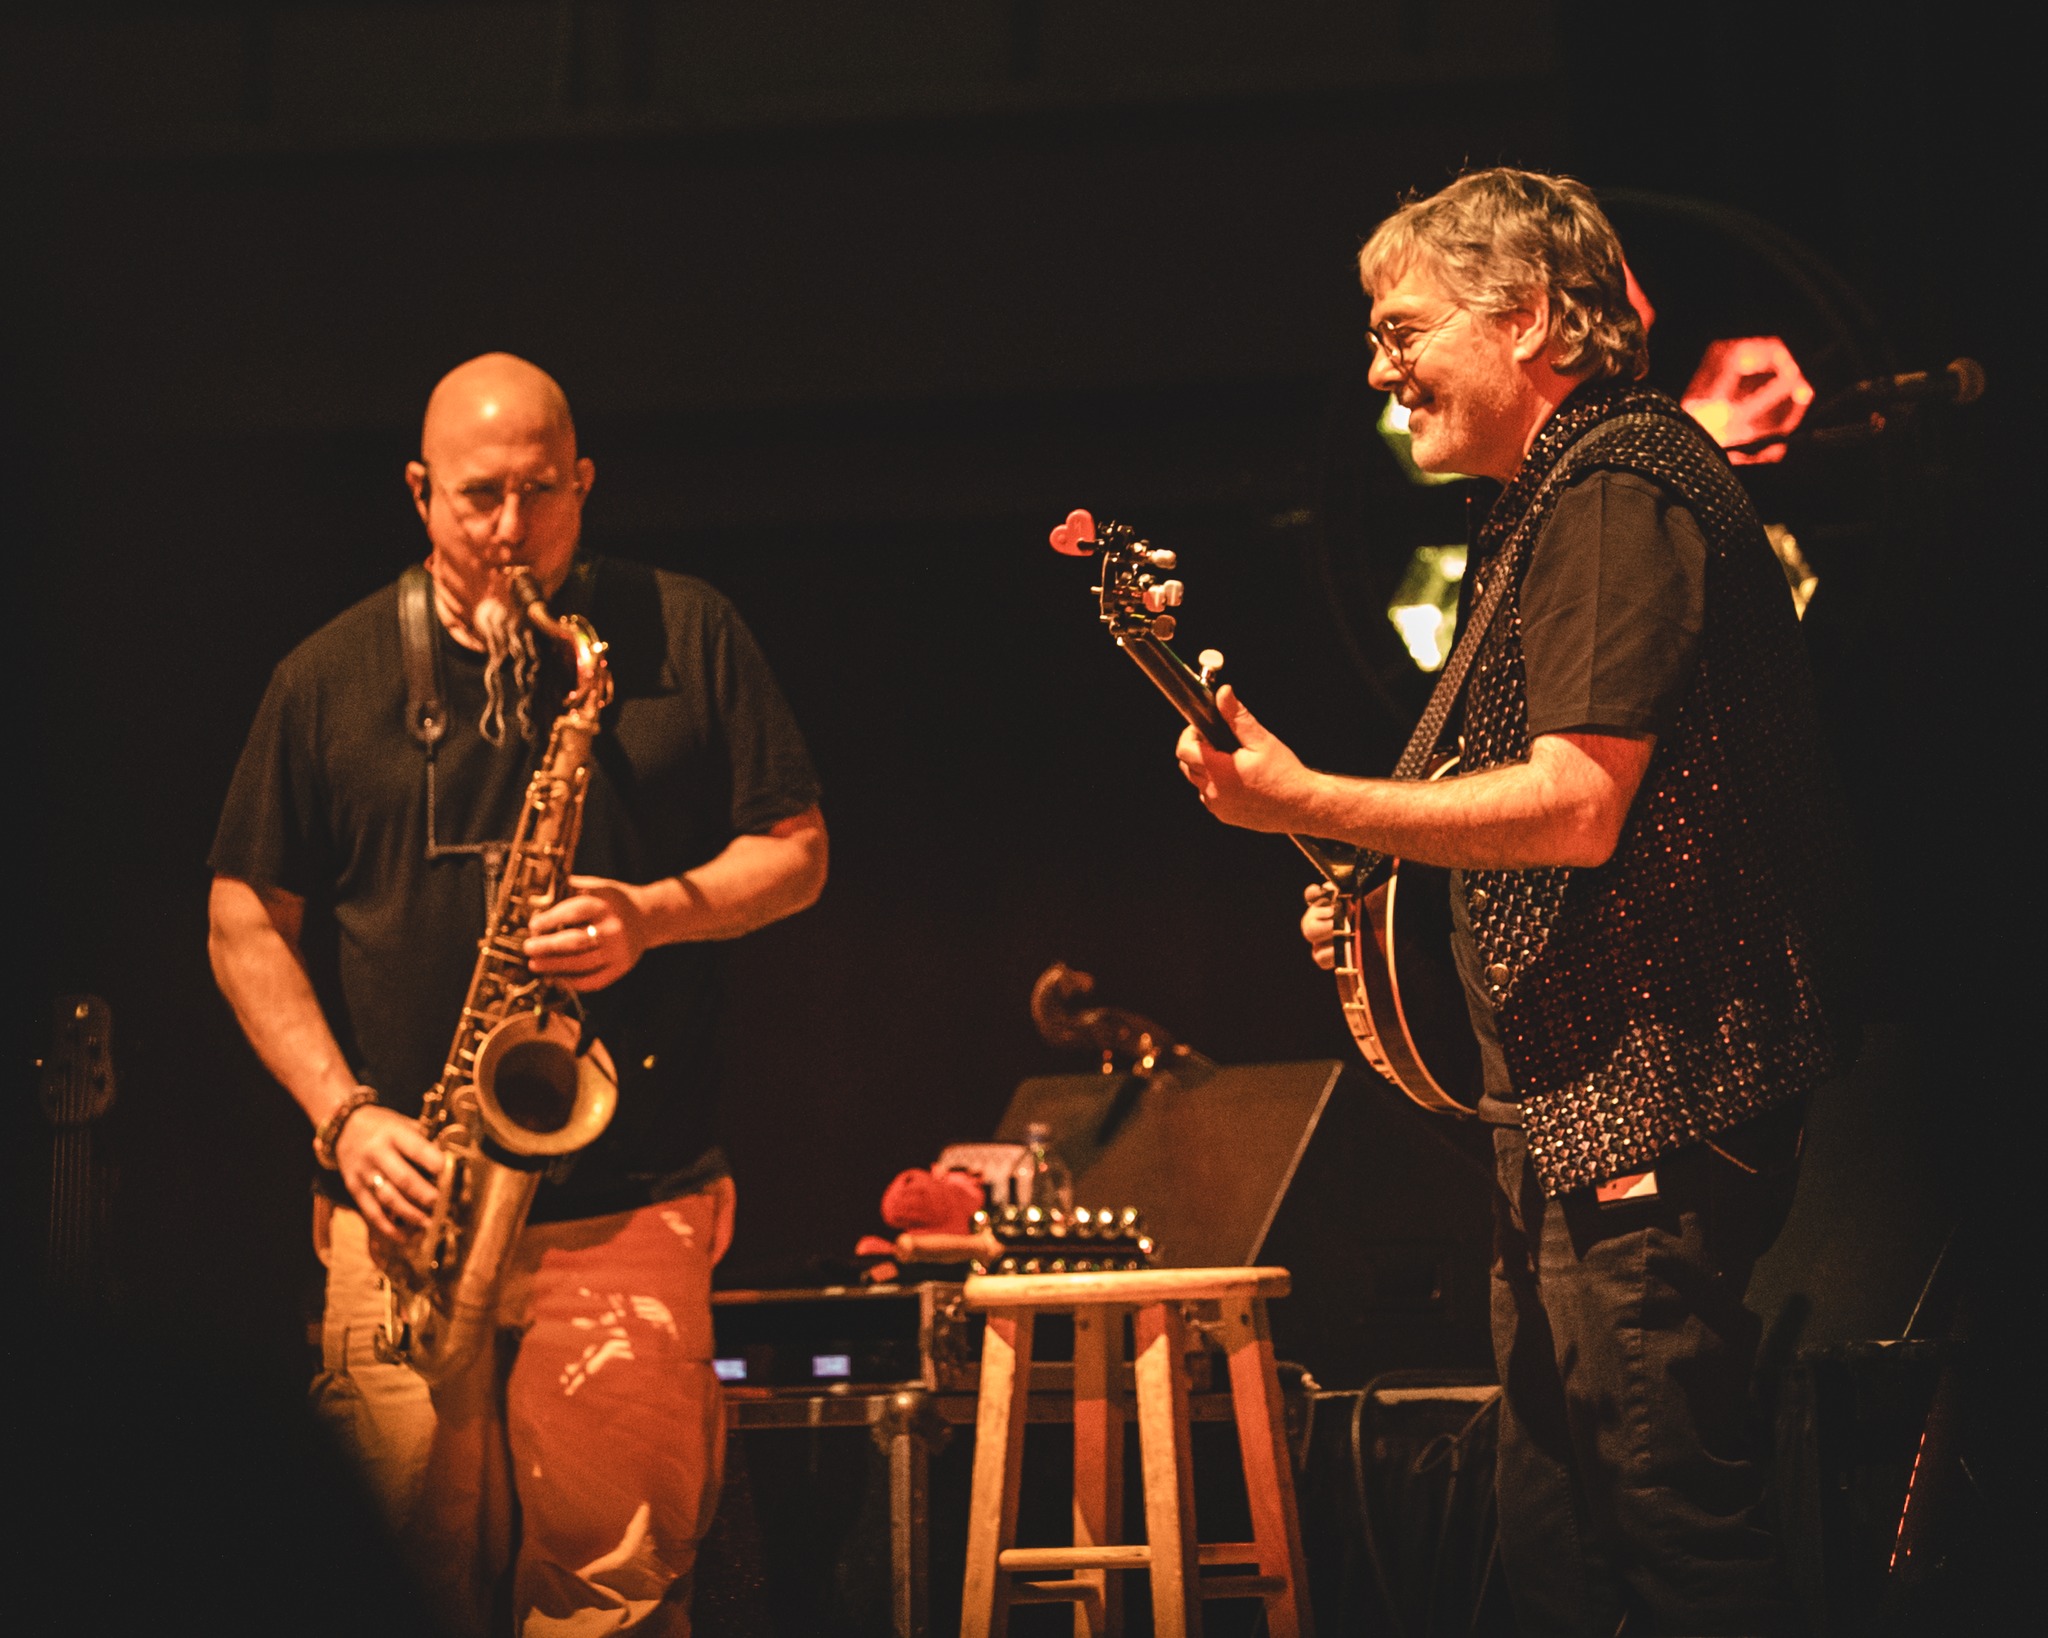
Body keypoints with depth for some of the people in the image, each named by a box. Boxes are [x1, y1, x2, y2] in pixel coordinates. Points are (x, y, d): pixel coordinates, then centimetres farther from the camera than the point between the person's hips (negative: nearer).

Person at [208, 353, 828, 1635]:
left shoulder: (686, 637, 6)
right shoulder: (333, 675, 7)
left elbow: (797, 850, 8)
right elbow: (247, 917, 9)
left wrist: (654, 913, -11)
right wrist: (342, 1113, -4)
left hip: (631, 1192, -1)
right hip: (408, 1196, 1)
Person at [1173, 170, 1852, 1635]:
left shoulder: (1617, 490, -14)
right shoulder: (1559, 498, 20)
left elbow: (1575, 808, -24)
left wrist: (1306, 805, -19)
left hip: (1654, 1106, -11)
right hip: (1576, 1105, 11)